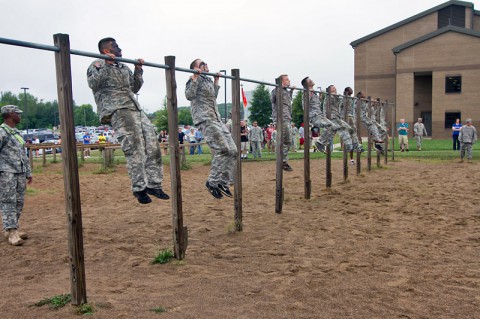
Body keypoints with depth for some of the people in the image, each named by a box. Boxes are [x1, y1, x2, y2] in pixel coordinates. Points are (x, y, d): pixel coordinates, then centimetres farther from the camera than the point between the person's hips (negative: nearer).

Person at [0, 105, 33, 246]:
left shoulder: (17, 132, 18)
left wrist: (28, 172, 21)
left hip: (20, 173, 8)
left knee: (19, 202, 9)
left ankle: (13, 229, 17)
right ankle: (11, 233, -4)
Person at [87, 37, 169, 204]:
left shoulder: (124, 67, 28)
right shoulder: (97, 65, 9)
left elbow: (135, 88, 31)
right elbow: (93, 84, -10)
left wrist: (138, 71, 22)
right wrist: (104, 65, -11)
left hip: (135, 108, 7)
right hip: (116, 110, -7)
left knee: (152, 144, -4)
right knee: (134, 149, -15)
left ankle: (153, 184, 2)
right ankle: (139, 188, -10)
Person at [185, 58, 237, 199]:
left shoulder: (208, 80, 24)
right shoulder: (194, 79, -1)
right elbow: (189, 95, -17)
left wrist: (216, 82, 31)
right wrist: (195, 77, -16)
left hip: (217, 119, 9)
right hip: (205, 119, -9)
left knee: (233, 151, 2)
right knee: (222, 150, -19)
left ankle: (223, 182, 8)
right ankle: (213, 181, -7)